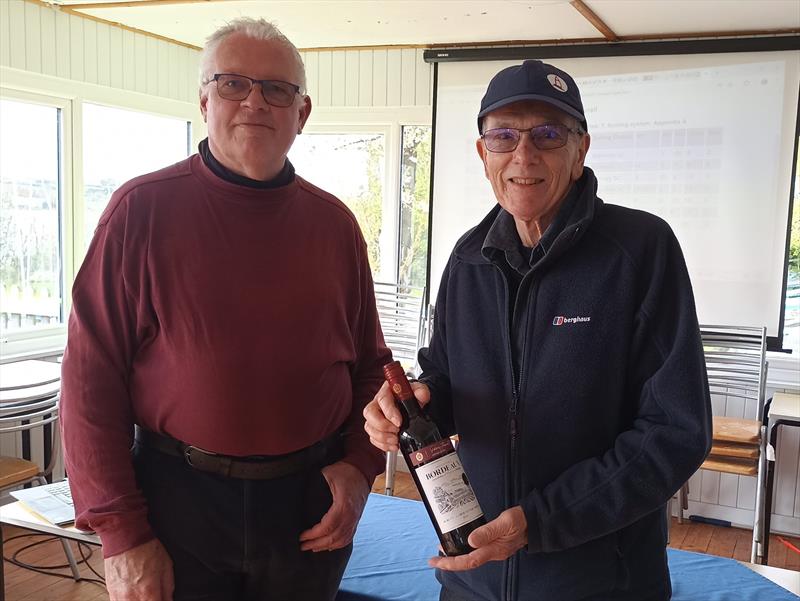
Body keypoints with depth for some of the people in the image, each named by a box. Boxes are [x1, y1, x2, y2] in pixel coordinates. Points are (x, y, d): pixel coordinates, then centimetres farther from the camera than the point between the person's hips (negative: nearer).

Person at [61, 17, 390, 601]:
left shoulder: (335, 223, 3)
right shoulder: (143, 209, -7)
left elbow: (370, 363, 9)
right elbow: (92, 377, -8)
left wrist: (360, 467, -4)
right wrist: (122, 534, -9)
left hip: (311, 500, 3)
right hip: (179, 496, -2)